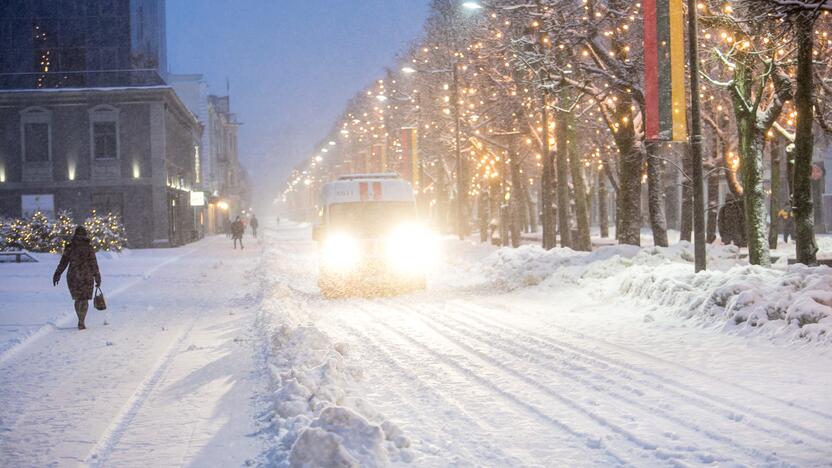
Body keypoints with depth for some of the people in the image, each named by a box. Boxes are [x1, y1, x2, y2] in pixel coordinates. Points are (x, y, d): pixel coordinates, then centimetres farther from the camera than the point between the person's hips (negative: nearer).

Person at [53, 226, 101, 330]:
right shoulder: (88, 248, -6)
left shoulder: (69, 247, 0)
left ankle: (81, 321, 23)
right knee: (84, 300, 3)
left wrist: (57, 274, 10)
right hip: (86, 277, -2)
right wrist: (97, 278, 1)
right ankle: (81, 323, -7)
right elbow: (94, 264, -5)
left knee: (77, 299, 17)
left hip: (72, 277, 2)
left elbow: (63, 262, 1)